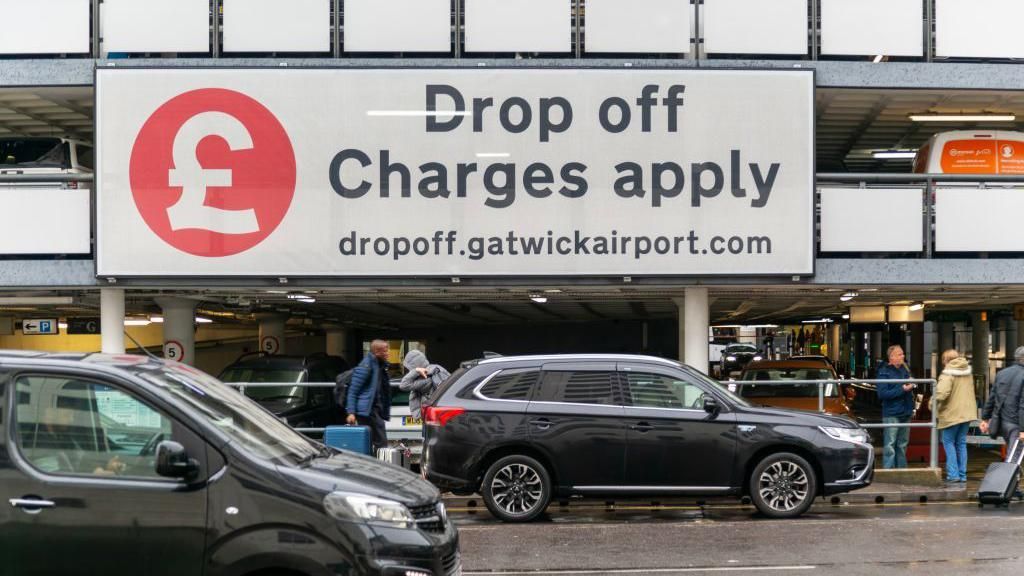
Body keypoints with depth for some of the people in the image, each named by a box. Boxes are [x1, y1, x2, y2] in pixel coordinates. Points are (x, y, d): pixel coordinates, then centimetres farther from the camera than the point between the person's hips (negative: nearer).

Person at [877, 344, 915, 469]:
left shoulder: (904, 369, 12)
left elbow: (910, 389, 26)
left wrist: (911, 386, 2)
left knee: (902, 446, 12)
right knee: (890, 447, -7)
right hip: (892, 414, -7)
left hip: (905, 414, 7)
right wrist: (902, 389, -19)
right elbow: (882, 394, -17)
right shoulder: (884, 372, -7)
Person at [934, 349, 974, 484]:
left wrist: (935, 404, -11)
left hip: (952, 413, -7)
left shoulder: (948, 374, -16)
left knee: (948, 442, 3)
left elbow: (941, 393, -27)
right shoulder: (967, 372, 9)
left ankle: (953, 474, -5)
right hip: (967, 412, 7)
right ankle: (962, 475, 14)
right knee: (961, 443, 13)